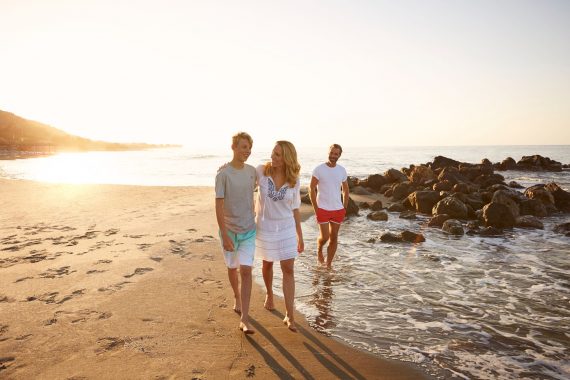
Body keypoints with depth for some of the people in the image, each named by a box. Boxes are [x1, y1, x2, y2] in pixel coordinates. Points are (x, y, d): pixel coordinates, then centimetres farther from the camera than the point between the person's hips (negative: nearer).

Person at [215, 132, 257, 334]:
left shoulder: (252, 171, 0)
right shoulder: (223, 175, -14)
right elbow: (219, 206, -15)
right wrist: (225, 236, -19)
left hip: (249, 231, 2)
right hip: (229, 231, -2)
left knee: (246, 271, -6)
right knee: (232, 268, 17)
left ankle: (244, 319, -3)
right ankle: (237, 297, 45)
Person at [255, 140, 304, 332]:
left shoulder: (294, 181, -9)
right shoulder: (261, 171, -13)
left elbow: (295, 209, 1)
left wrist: (300, 237, 3)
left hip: (286, 228, 0)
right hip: (265, 226, 0)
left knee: (288, 269, -5)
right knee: (268, 263, 19)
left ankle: (289, 316, 3)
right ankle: (269, 294, 48)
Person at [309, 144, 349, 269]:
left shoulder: (342, 170, 4)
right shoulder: (319, 169, -8)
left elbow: (345, 190, 13)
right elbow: (312, 189, -7)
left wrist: (344, 208, 7)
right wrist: (316, 209, -9)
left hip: (338, 209, 4)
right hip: (323, 209, -4)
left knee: (334, 237, 8)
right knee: (324, 237, -4)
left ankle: (329, 264, 20)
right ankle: (319, 250, 30)